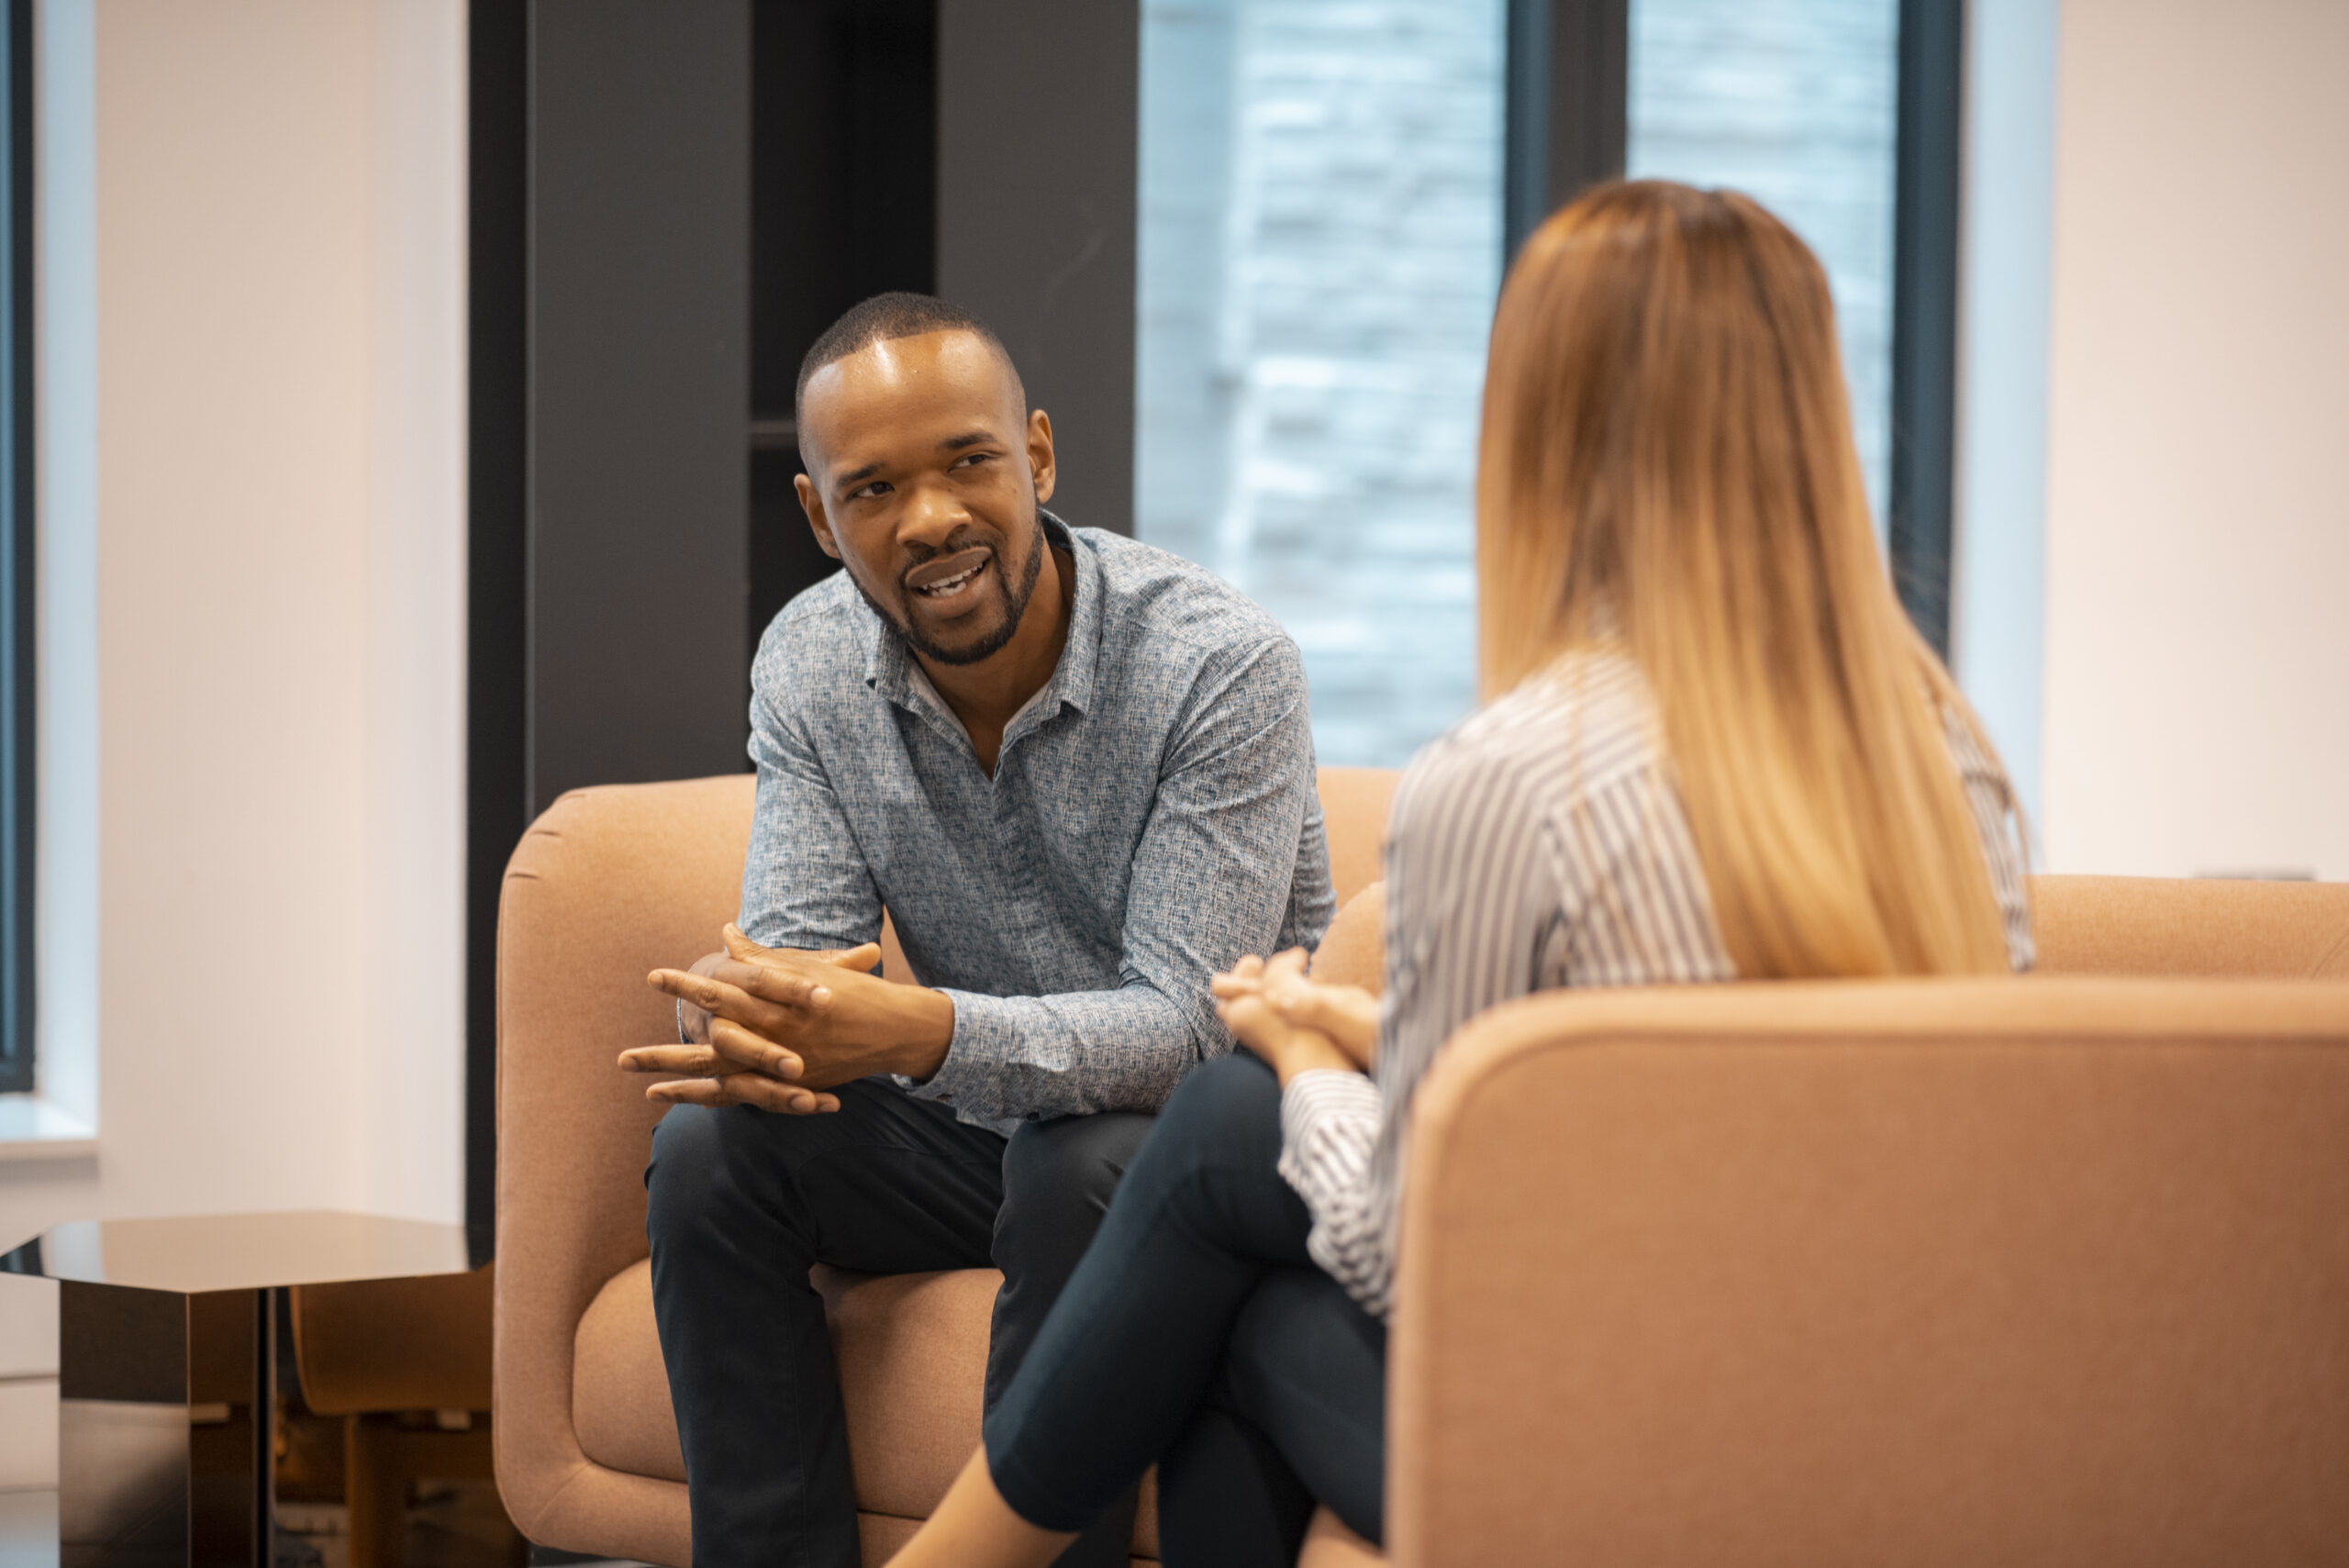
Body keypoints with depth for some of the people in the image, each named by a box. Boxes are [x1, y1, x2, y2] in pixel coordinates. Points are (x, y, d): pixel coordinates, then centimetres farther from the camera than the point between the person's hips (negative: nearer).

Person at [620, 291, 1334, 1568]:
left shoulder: (1220, 668, -23)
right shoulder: (809, 664, -5)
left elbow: (1186, 1027, -28)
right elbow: (802, 946, -9)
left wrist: (924, 1032, -46)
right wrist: (747, 1018, -36)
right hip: (981, 1130, 5)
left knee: (1084, 1171, -36)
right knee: (711, 1144, -19)